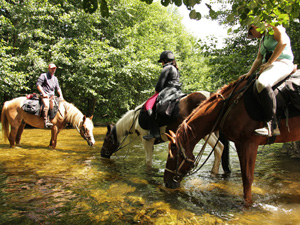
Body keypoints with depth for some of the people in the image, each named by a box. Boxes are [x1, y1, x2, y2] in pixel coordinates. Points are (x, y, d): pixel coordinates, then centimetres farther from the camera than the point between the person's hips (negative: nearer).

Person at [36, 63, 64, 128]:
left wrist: (61, 95, 9)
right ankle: (46, 121, -38)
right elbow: (38, 84, -6)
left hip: (52, 96, 7)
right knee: (46, 105, -33)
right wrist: (43, 93, -13)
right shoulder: (44, 75, 3)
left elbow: (58, 88, 25)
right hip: (45, 95, -7)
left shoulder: (55, 78, 23)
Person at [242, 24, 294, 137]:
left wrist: (269, 62, -17)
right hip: (270, 66, 11)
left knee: (262, 83, -35)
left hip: (282, 63, -11)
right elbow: (259, 59, 24)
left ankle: (272, 125, -37)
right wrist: (250, 73, 9)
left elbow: (283, 42, -15)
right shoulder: (262, 40, 28)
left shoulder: (273, 28, 2)